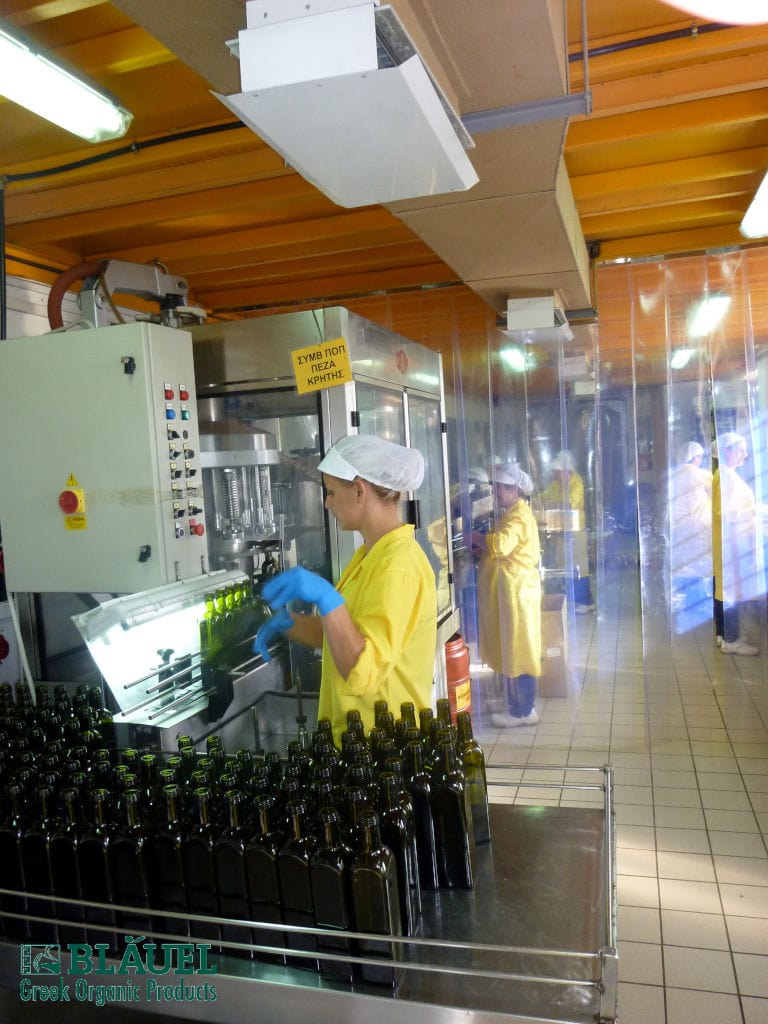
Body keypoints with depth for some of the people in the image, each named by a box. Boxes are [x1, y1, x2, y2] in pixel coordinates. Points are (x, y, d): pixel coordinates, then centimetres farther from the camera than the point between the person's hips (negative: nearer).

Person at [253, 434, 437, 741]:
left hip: (382, 743, -9)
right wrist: (288, 623, 2)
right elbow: (341, 634, 17)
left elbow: (363, 675, -30)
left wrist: (326, 599, -39)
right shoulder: (371, 555, 7)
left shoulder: (398, 567, -23)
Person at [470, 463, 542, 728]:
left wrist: (475, 538, -16)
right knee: (511, 651, 15)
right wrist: (481, 547, 1)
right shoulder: (514, 513, 18)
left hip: (515, 591, -10)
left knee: (517, 652, -4)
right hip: (510, 590, 10)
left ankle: (523, 711, 4)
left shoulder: (518, 516, -15)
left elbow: (500, 544, -31)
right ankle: (518, 704, 23)